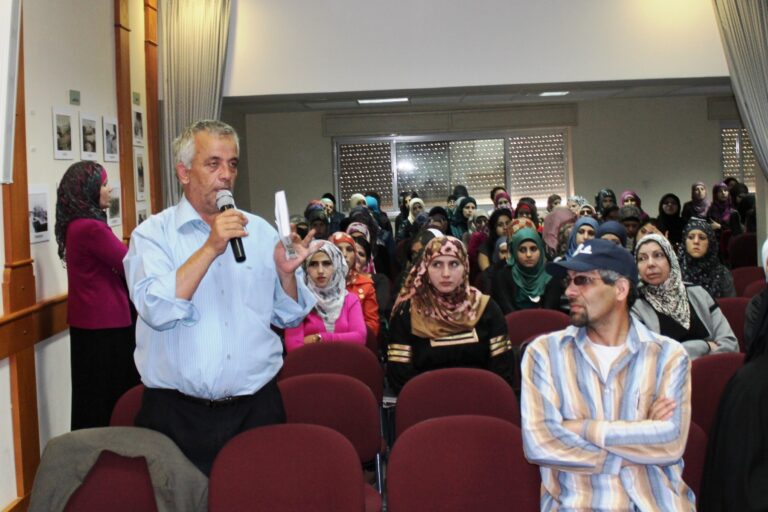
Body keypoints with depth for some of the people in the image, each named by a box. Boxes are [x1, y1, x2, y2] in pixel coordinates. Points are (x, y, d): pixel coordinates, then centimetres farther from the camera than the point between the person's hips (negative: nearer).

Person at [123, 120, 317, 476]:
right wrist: (210, 248, -21)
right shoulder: (153, 233, -1)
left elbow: (289, 317, 11)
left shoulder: (260, 231, 9)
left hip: (255, 408, 3)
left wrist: (286, 274, -8)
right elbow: (156, 311, -18)